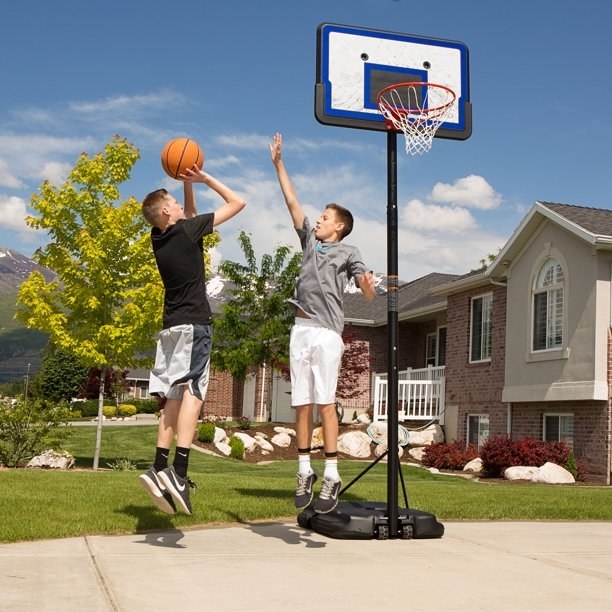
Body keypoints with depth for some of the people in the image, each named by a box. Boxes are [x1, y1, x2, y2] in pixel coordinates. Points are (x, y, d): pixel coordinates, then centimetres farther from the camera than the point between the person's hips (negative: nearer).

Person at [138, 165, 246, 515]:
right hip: (194, 323, -8)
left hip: (171, 326, 8)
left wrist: (188, 184, 24)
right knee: (192, 393, -15)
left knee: (174, 398, 6)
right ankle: (179, 472, -27)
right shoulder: (186, 230, -5)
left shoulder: (159, 238, 13)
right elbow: (237, 203, 0)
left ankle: (160, 469, -1)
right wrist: (204, 178, 7)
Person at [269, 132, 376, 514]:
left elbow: (369, 294, -3)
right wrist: (279, 164, 19)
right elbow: (292, 202, 20)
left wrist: (368, 284, -26)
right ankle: (305, 471, 10)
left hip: (327, 332, -5)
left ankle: (332, 475, -8)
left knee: (325, 402, -10)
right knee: (301, 404, 4)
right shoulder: (310, 240, 19)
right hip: (301, 329, 5)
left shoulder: (348, 252, 5)